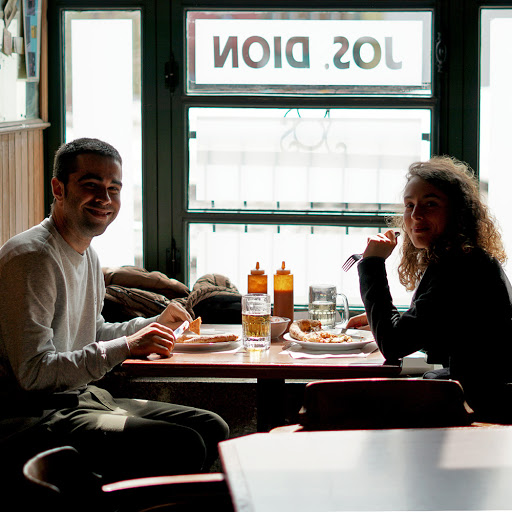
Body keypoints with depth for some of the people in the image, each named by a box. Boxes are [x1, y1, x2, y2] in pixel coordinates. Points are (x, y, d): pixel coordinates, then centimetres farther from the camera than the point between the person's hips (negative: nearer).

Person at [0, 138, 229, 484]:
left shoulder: (87, 253, 15)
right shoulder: (32, 257, -18)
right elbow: (32, 372, -23)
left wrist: (155, 325, 14)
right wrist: (126, 347, -23)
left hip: (84, 398, 10)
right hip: (36, 415, -10)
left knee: (213, 429, 7)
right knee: (183, 446, -22)